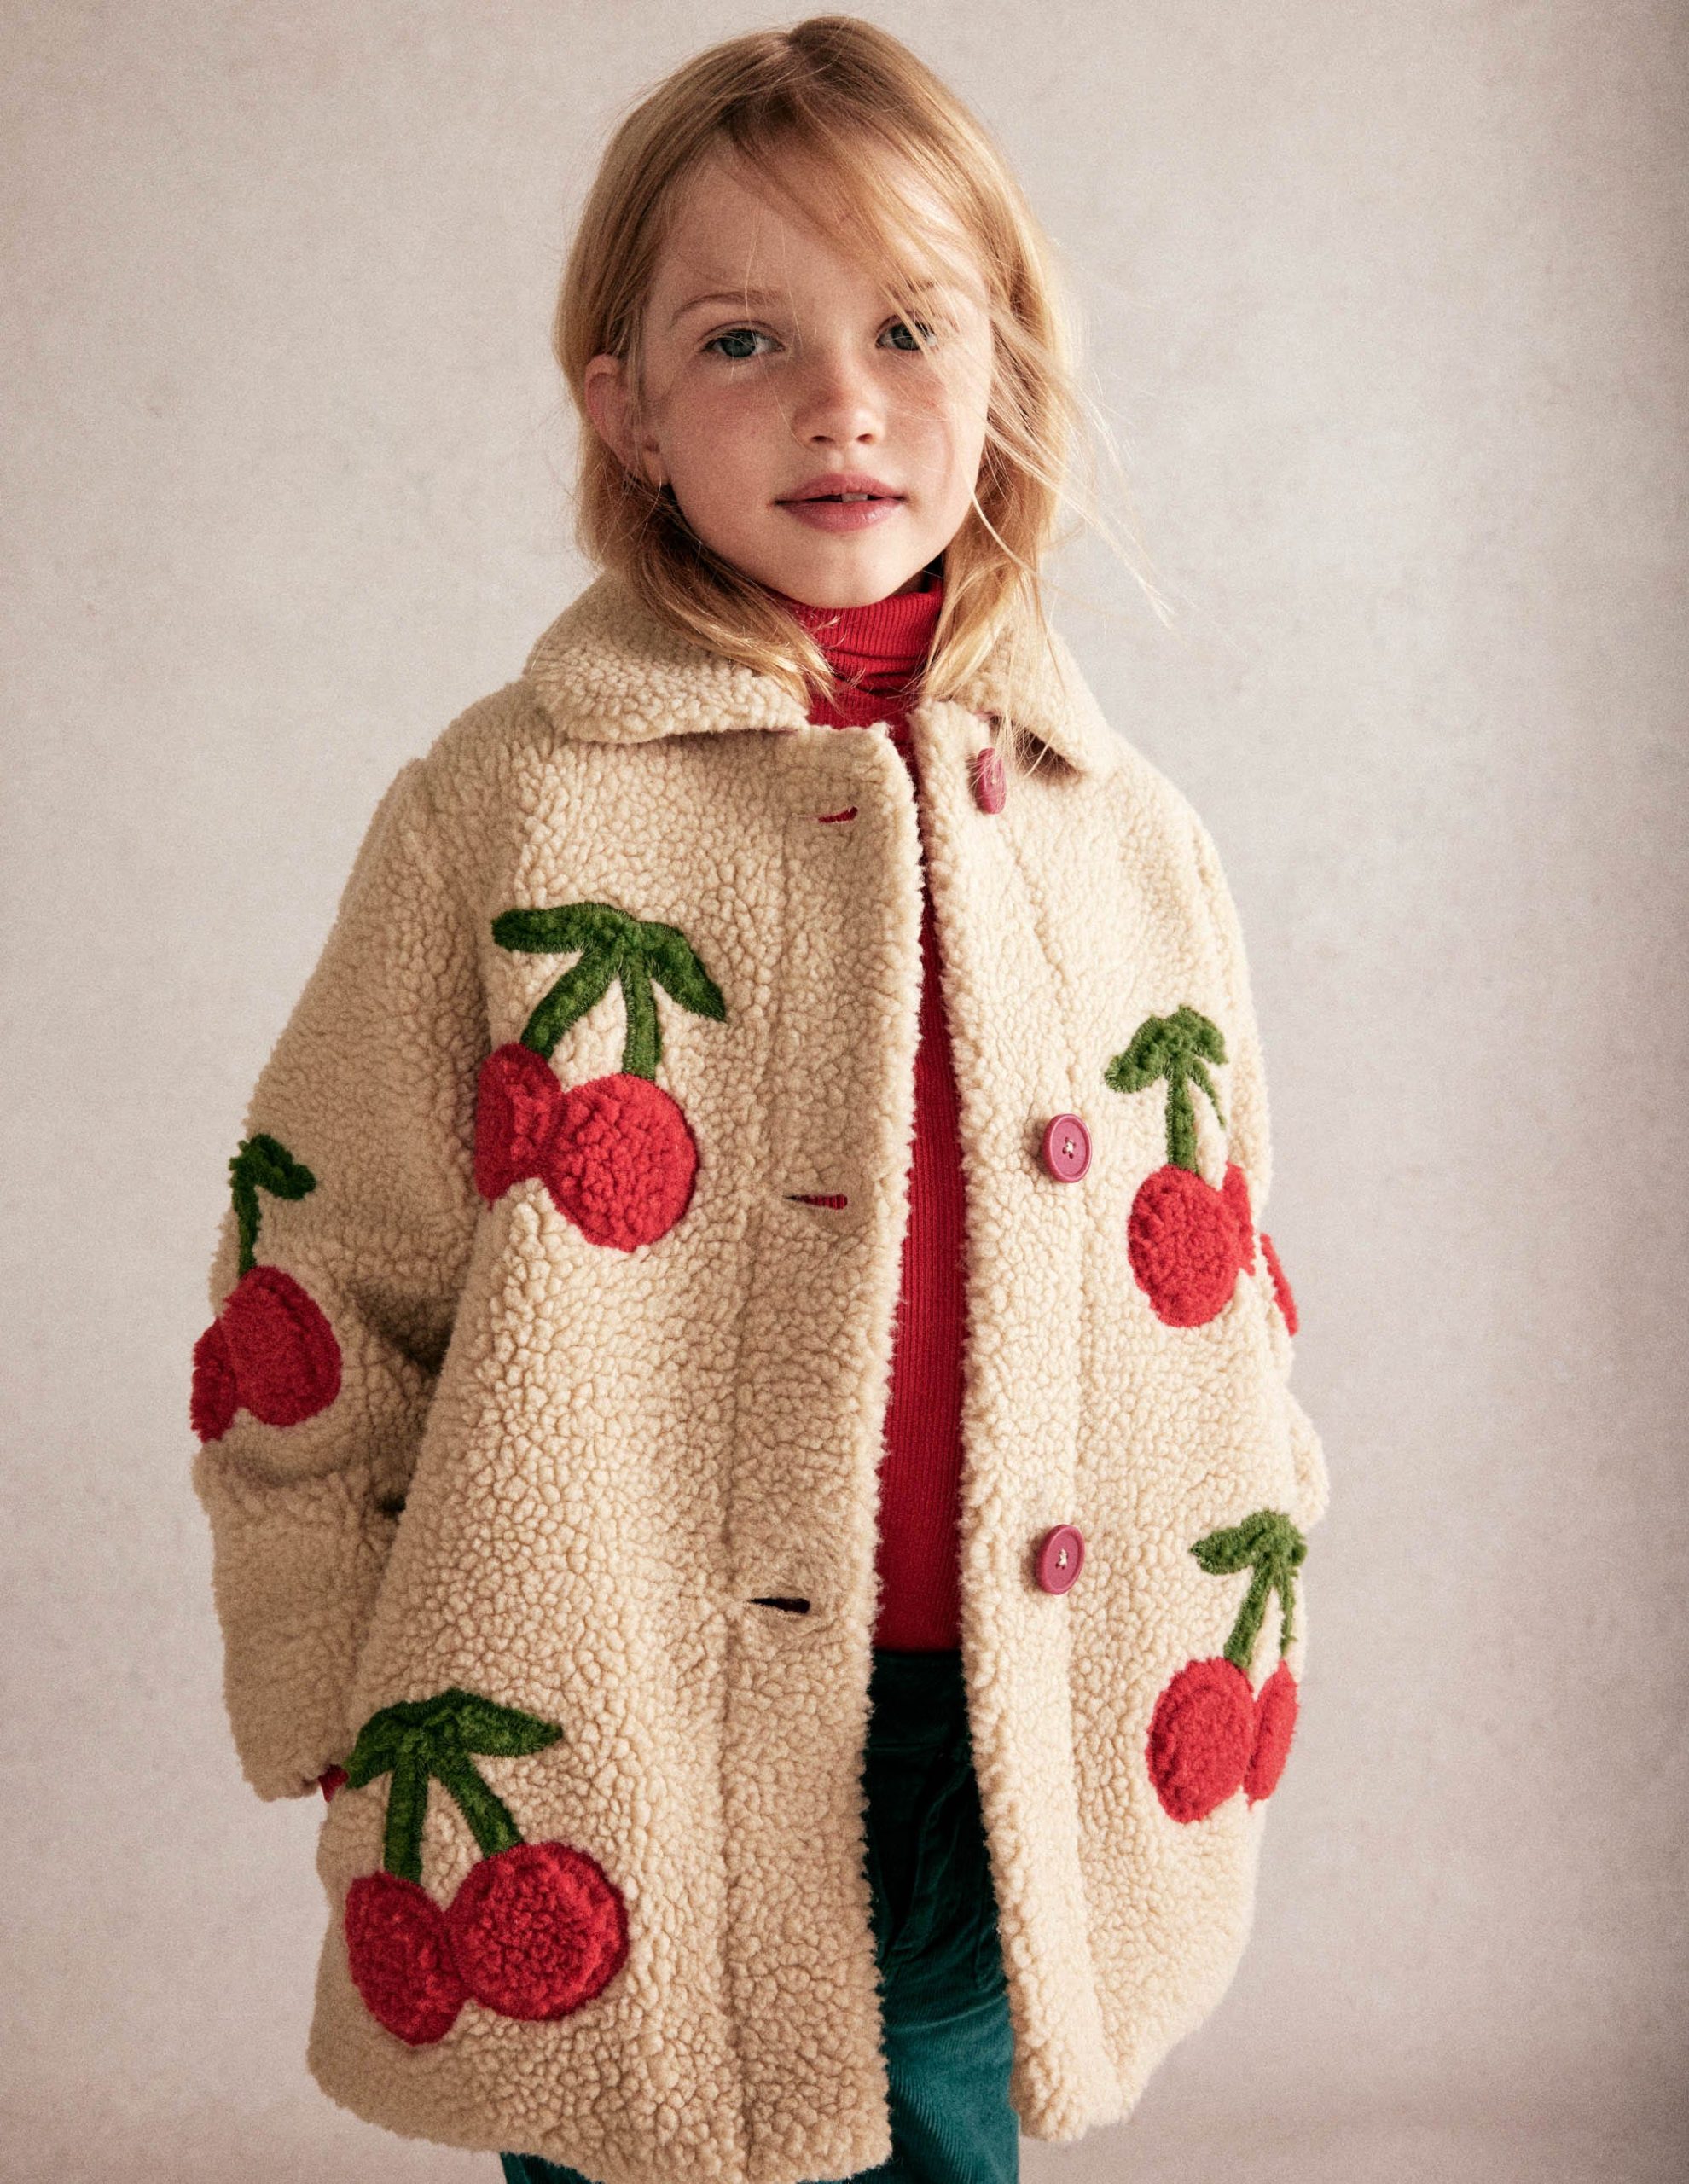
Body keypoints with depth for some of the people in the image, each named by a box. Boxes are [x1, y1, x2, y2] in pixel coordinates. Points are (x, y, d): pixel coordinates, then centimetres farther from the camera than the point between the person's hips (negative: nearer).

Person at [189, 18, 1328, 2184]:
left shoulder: (1129, 841, 2)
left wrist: (1204, 1727, 8)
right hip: (615, 1820, -2)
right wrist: (377, 1762, -3)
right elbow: (304, 1313, -4)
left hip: (1001, 1773, 3)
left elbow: (1218, 1318, 9)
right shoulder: (507, 810, -8)